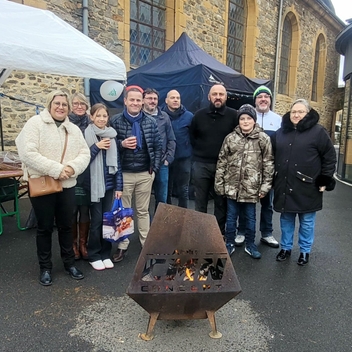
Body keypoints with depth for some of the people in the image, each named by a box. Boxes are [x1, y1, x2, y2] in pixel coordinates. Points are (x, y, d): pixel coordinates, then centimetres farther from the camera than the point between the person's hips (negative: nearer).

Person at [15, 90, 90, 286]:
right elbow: (28, 153, -16)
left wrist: (73, 167, -16)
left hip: (67, 185, 4)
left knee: (66, 226, 15)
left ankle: (70, 263, 31)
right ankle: (45, 268, 26)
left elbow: (85, 154, 4)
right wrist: (55, 169, -22)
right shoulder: (35, 123, -5)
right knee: (45, 228, 9)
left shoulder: (74, 129, 9)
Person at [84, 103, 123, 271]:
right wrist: (97, 147, -19)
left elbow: (117, 161, 7)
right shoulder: (86, 135, -5)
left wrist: (119, 186, 3)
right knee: (97, 220, 1)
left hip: (109, 184, 4)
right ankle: (94, 255, 18)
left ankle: (105, 254, 24)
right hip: (94, 184, -4)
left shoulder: (112, 136, 7)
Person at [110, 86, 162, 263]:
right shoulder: (115, 121, -4)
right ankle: (122, 246, 20)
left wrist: (155, 167, -2)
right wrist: (122, 144, -21)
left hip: (145, 173, 2)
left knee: (143, 210, 13)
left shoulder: (150, 122, 3)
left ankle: (146, 244, 26)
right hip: (124, 173, -1)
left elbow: (158, 146, 5)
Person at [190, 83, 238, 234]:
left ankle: (220, 233, 22)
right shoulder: (199, 114, 4)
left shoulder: (234, 115, -2)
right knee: (200, 202, 9)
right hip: (201, 164, 2)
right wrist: (199, 151, 11)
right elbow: (192, 136, 16)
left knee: (221, 203, 9)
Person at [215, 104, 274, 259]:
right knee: (231, 216, 13)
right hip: (232, 186, 1)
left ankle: (250, 244, 31)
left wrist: (265, 186, -6)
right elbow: (221, 162, 3)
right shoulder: (230, 138, 1)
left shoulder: (263, 139, -3)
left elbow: (268, 164, -2)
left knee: (250, 217, 13)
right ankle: (229, 243, 29)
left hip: (251, 188, -1)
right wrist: (219, 184, 1)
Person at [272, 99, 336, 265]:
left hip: (307, 187, -3)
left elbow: (330, 157, -3)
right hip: (284, 186, 4)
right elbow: (272, 156, 16)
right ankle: (285, 247, 30)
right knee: (286, 219, 14)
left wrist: (325, 180, -6)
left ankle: (305, 251, 28)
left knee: (306, 221, 10)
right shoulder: (280, 132, 8)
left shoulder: (318, 132, -4)